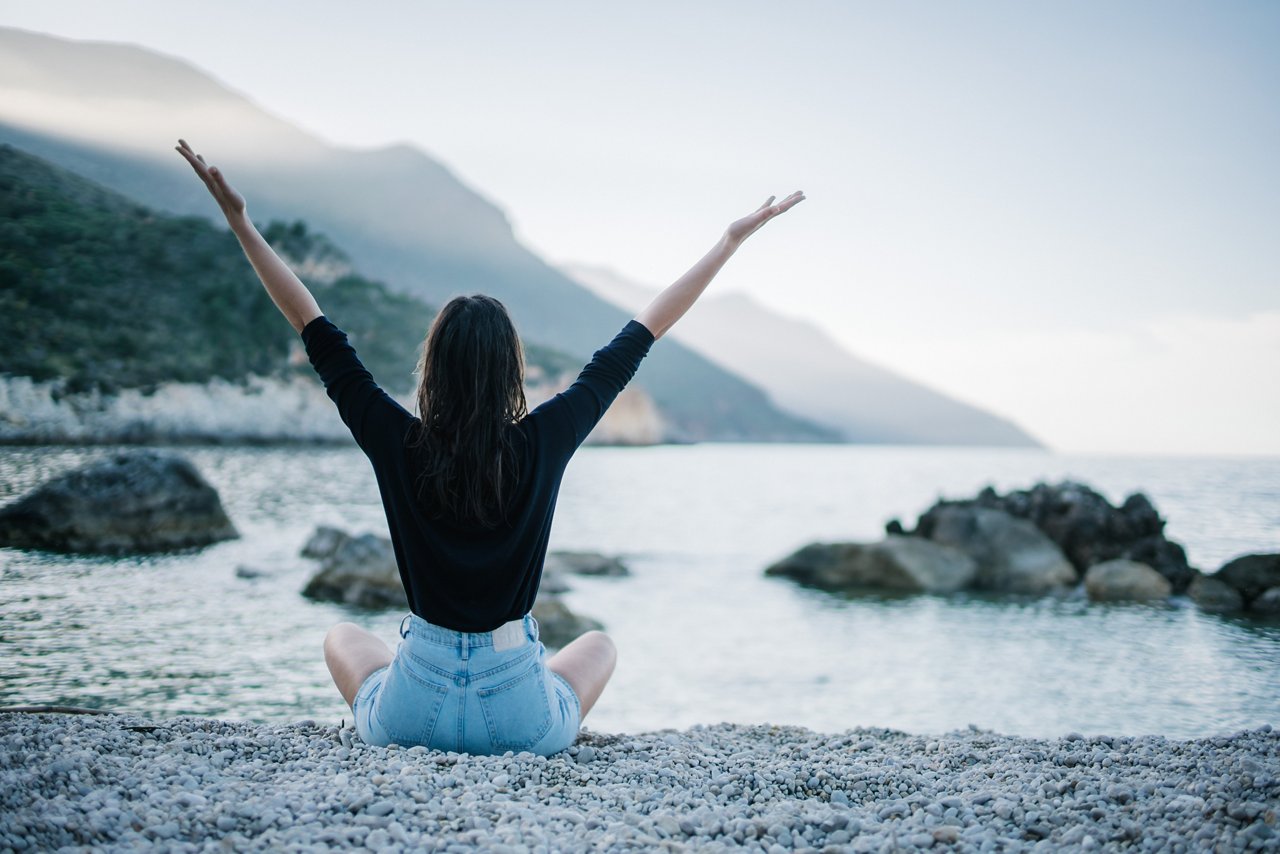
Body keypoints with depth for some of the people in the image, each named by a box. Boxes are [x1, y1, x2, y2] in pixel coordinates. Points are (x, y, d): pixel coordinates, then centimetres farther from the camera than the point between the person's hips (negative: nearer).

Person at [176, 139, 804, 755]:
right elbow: (637, 339, -5)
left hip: (411, 715, 0)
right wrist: (730, 242, 4)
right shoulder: (542, 444, -13)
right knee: (599, 644, 32)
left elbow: (318, 334, -4)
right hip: (522, 723, 0)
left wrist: (241, 224, 2)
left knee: (343, 636, 33)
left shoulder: (398, 445, -13)